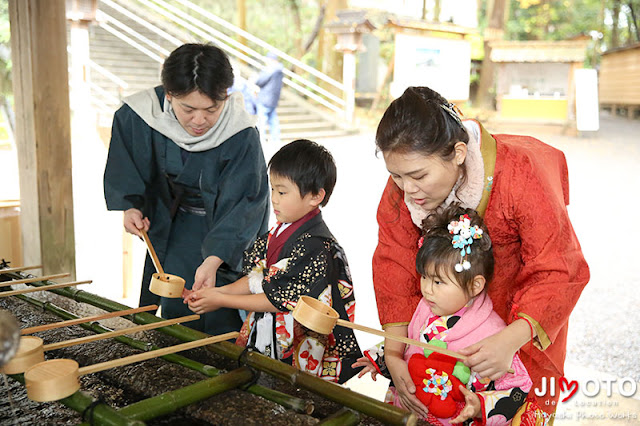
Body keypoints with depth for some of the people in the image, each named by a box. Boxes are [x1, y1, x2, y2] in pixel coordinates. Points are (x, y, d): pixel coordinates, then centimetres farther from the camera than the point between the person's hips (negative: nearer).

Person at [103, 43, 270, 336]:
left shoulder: (242, 136, -28)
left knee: (221, 317, -5)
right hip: (172, 225, 3)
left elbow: (242, 204, -28)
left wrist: (213, 260, -38)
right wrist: (129, 207, -15)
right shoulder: (137, 116, -20)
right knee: (175, 306, 10)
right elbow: (123, 169, -1)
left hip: (227, 239, -3)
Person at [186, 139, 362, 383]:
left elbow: (281, 300, -20)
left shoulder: (315, 246, -21)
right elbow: (258, 278, 12)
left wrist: (221, 300, -15)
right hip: (268, 341, 8)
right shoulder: (280, 232, 6)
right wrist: (220, 291, -4)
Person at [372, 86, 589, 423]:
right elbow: (394, 265, -18)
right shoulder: (403, 183, -22)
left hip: (523, 313, -3)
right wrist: (393, 353, -27)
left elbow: (560, 272, -31)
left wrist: (510, 340, -46)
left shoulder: (520, 174, -35)